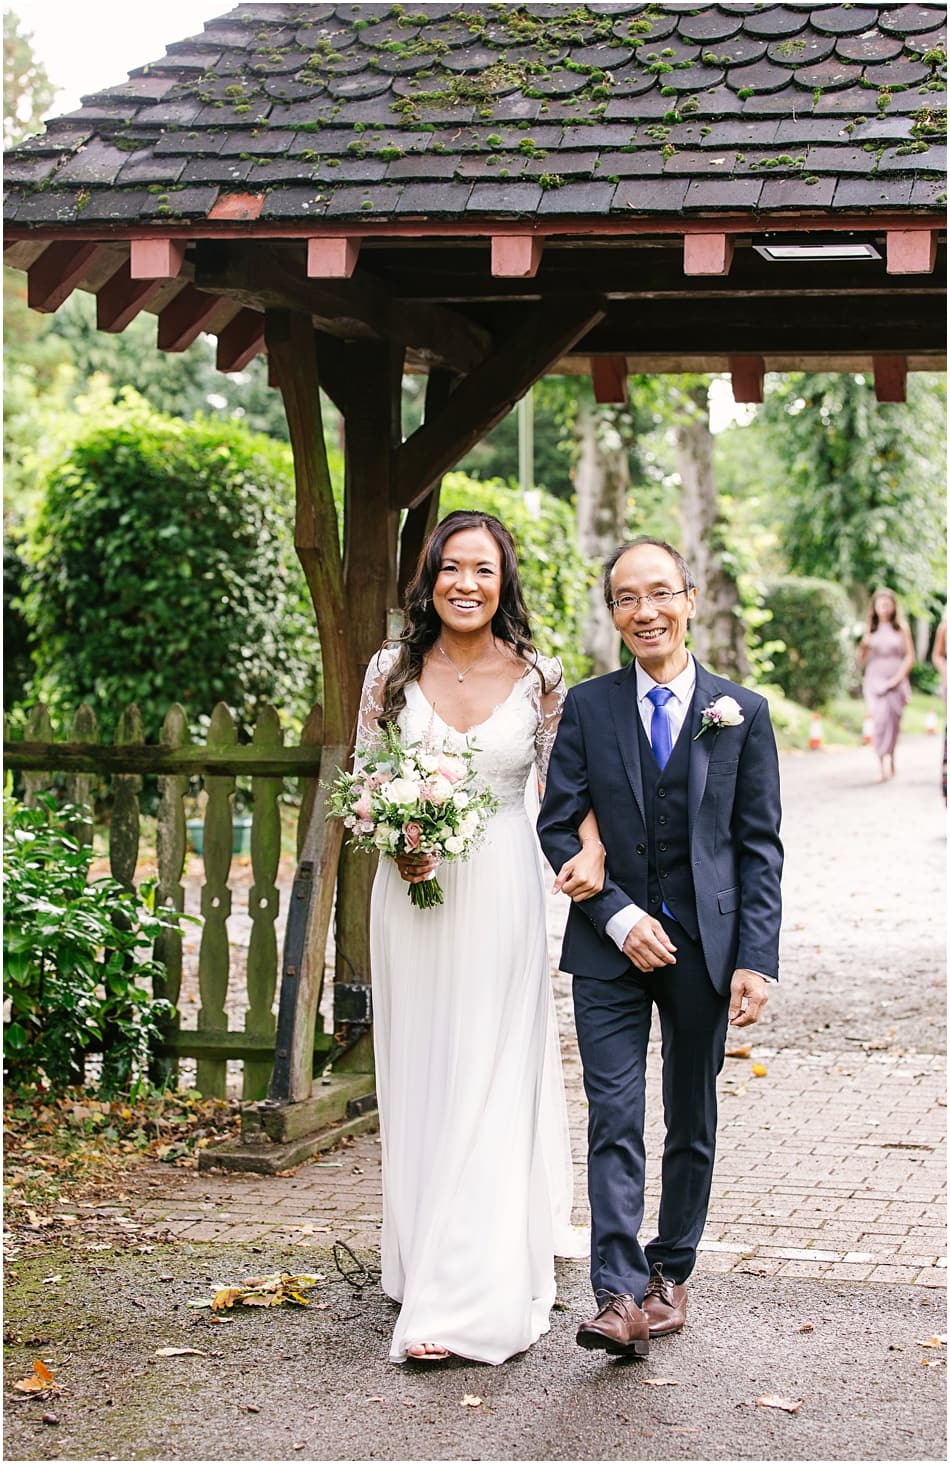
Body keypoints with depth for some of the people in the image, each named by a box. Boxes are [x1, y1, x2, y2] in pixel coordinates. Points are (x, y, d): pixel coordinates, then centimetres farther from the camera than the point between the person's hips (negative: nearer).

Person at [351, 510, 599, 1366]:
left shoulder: (540, 678, -2)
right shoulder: (392, 672, 2)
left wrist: (591, 850, -20)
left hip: (501, 898, -2)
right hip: (413, 893, 2)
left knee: (488, 1084, -4)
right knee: (417, 1077, 9)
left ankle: (468, 1296, -2)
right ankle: (423, 1257, 25)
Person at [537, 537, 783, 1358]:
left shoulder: (741, 712, 2)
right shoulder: (587, 707, 2)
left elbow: (761, 848, 0)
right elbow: (557, 828, 0)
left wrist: (757, 959, -7)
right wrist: (619, 918, -12)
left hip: (705, 948, 1)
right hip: (610, 949, -1)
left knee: (693, 1123, 11)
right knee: (615, 1122, -8)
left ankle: (671, 1273, 26)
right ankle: (620, 1297, -10)